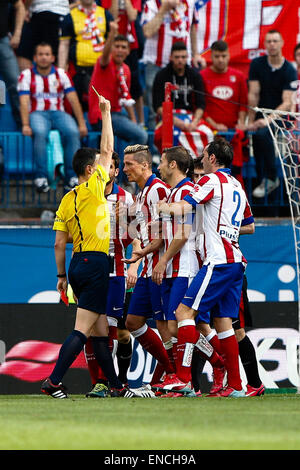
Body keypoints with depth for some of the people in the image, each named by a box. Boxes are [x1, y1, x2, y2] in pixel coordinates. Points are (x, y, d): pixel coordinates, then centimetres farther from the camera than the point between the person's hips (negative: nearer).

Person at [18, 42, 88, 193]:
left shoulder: (61, 74, 12)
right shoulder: (27, 75, 6)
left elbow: (73, 99, 6)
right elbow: (24, 101, -6)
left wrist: (82, 123, -5)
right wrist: (25, 125, -21)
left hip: (58, 112, 2)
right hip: (37, 113, -2)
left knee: (73, 132, -30)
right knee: (40, 133, -38)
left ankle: (72, 178, -29)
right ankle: (41, 177, -35)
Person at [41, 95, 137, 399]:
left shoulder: (67, 200, 11)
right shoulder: (93, 188, -7)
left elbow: (59, 243, 9)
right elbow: (107, 150, -2)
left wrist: (62, 276, 15)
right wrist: (106, 113, 6)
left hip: (77, 264, 8)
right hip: (96, 263, -8)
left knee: (100, 331, 10)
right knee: (82, 330, -10)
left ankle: (116, 386, 14)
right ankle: (53, 382, -18)